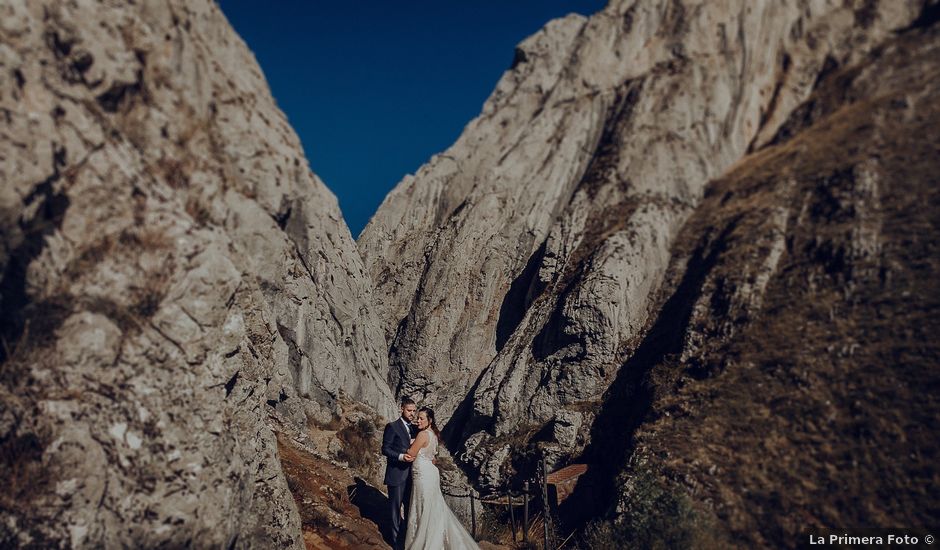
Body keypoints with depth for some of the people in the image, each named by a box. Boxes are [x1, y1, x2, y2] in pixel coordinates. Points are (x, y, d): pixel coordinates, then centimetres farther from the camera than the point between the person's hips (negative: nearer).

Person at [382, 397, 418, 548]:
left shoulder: (414, 428, 11)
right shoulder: (392, 426, -9)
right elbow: (385, 449, -12)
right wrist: (400, 456, -26)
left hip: (410, 474, 6)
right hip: (396, 474, -6)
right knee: (395, 506, 5)